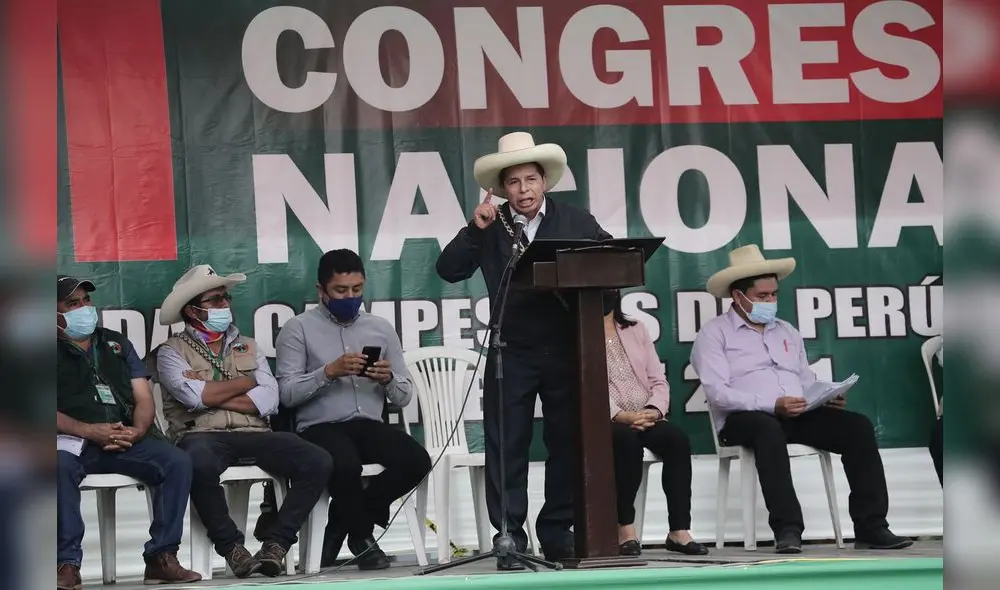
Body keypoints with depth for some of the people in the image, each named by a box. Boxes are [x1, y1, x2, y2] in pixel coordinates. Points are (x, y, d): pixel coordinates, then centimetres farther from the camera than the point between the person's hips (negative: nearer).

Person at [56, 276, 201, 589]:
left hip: (127, 438, 4)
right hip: (73, 440, -4)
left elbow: (143, 398, 17)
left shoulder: (116, 343, 25)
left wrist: (138, 430, -6)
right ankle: (67, 563, -35)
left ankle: (161, 557, -20)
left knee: (178, 462, -22)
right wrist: (89, 430, -17)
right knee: (61, 465, -39)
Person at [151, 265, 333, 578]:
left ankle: (276, 543, -14)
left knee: (317, 461, -23)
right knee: (200, 465, -42)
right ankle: (230, 544, -21)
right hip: (203, 435, -4)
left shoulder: (247, 346, 21)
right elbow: (193, 397, -9)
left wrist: (210, 394, -4)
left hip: (253, 434, 4)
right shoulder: (172, 351, 10)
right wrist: (250, 380, 4)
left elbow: (268, 400, 5)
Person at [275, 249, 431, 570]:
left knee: (416, 460, -25)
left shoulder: (381, 328, 16)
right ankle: (361, 536, -5)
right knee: (345, 465, -38)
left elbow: (404, 397, 13)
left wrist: (388, 379, -9)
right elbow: (287, 394, -7)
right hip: (320, 427, -4)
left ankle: (343, 523, -3)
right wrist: (328, 371, -20)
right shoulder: (298, 329, 4)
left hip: (369, 425, 4)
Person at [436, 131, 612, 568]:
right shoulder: (490, 228, 6)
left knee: (567, 443, 6)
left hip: (566, 352, 1)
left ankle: (557, 533, 16)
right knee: (506, 447, -2)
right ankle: (510, 539, 2)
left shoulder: (576, 222, 6)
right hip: (511, 355, -1)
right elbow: (449, 270, -2)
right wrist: (475, 230, -12)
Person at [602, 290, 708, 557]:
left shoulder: (636, 330, 20)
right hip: (606, 423, -4)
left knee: (677, 438, -27)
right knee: (626, 438, -38)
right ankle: (625, 529, -29)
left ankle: (679, 531, -28)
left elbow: (658, 381, 13)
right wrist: (621, 416, -22)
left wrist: (653, 410, -9)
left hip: (646, 418, 4)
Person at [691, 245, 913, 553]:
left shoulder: (787, 331, 24)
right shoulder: (715, 333, 3)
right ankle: (788, 530, -43)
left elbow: (808, 382, 22)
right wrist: (772, 405, -22)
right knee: (769, 428, -41)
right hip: (745, 419, -6)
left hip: (798, 416, 6)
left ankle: (870, 527, -21)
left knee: (858, 426, -18)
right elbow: (717, 393, -10)